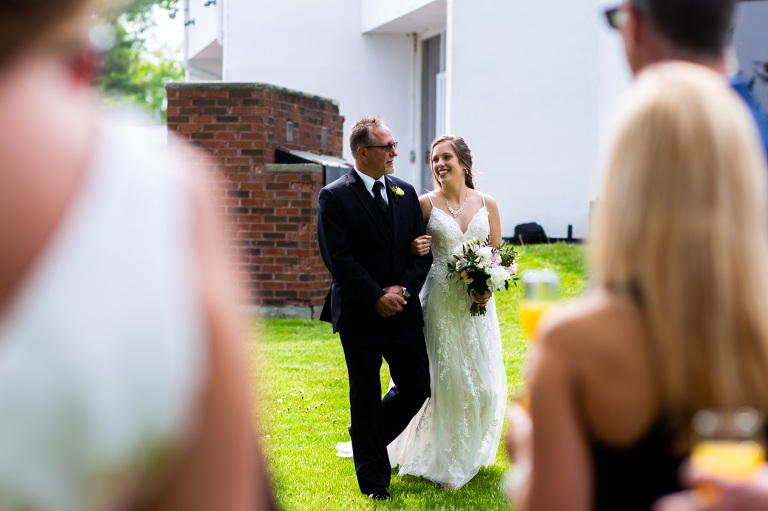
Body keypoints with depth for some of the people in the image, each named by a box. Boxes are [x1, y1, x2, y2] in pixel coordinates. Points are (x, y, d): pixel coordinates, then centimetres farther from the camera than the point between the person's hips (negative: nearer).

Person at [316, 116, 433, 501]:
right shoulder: (334, 197, -8)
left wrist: (403, 288, -9)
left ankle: (367, 439, 32)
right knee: (366, 399, 5)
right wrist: (377, 298, -16)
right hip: (359, 315, -5)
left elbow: (422, 251, 7)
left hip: (403, 311, 5)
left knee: (417, 387, 7)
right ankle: (374, 479, 18)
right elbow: (339, 258, -14)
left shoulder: (406, 193, 9)